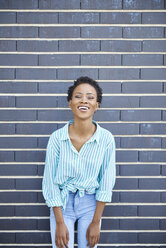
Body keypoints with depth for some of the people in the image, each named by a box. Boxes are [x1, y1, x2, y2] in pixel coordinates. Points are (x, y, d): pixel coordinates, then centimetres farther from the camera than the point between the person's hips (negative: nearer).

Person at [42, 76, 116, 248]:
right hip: (62, 202, 0)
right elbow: (50, 181, -9)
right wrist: (60, 223, -10)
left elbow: (106, 182, -8)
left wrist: (96, 223, -7)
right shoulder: (57, 138, -15)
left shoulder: (106, 138, -14)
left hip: (91, 203, 1)